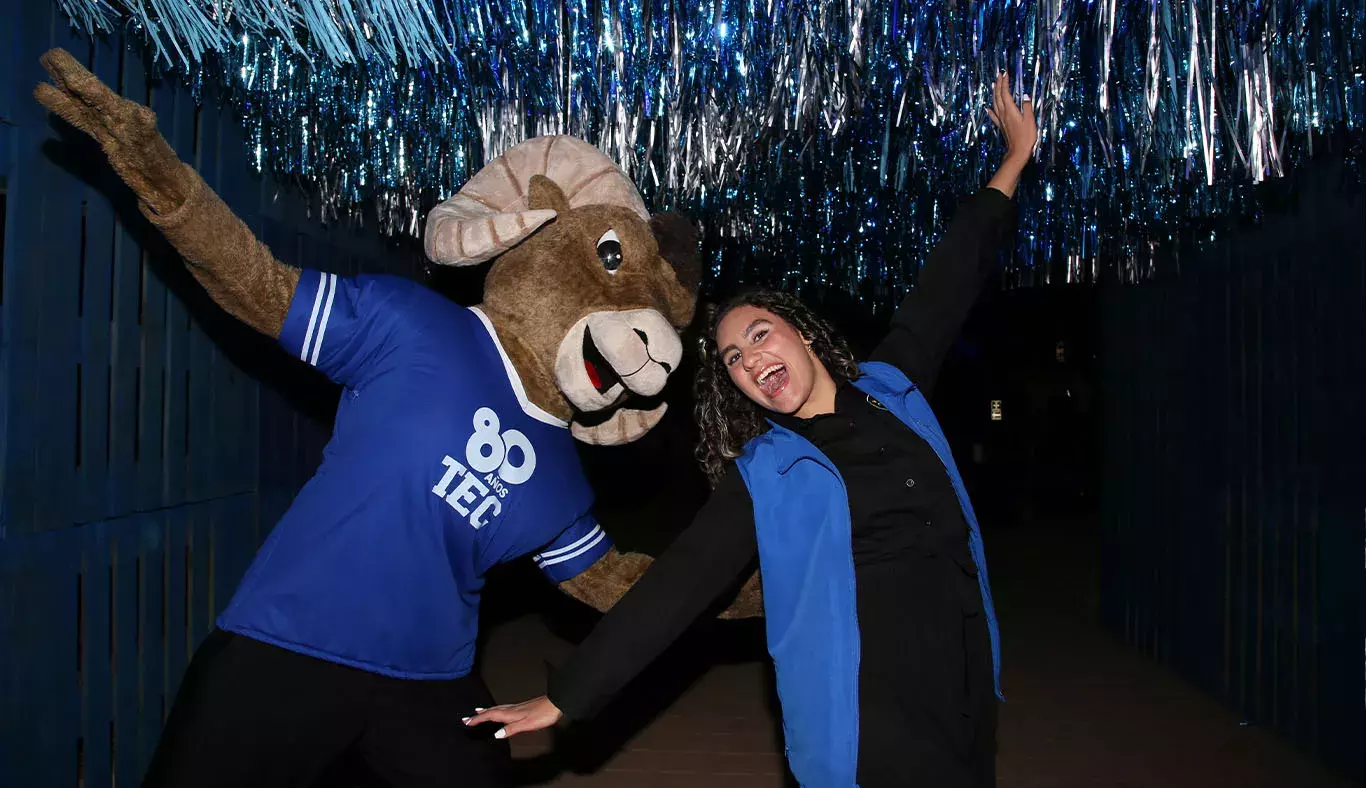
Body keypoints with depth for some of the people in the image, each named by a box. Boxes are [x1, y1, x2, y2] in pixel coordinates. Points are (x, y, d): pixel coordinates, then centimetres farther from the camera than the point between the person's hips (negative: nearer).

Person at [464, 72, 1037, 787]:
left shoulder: (889, 389, 6)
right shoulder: (759, 476, -6)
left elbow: (949, 283, 13)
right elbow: (676, 582, -10)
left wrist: (1014, 159, 22)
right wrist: (566, 697, -15)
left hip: (965, 683, 5)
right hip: (869, 721, -5)